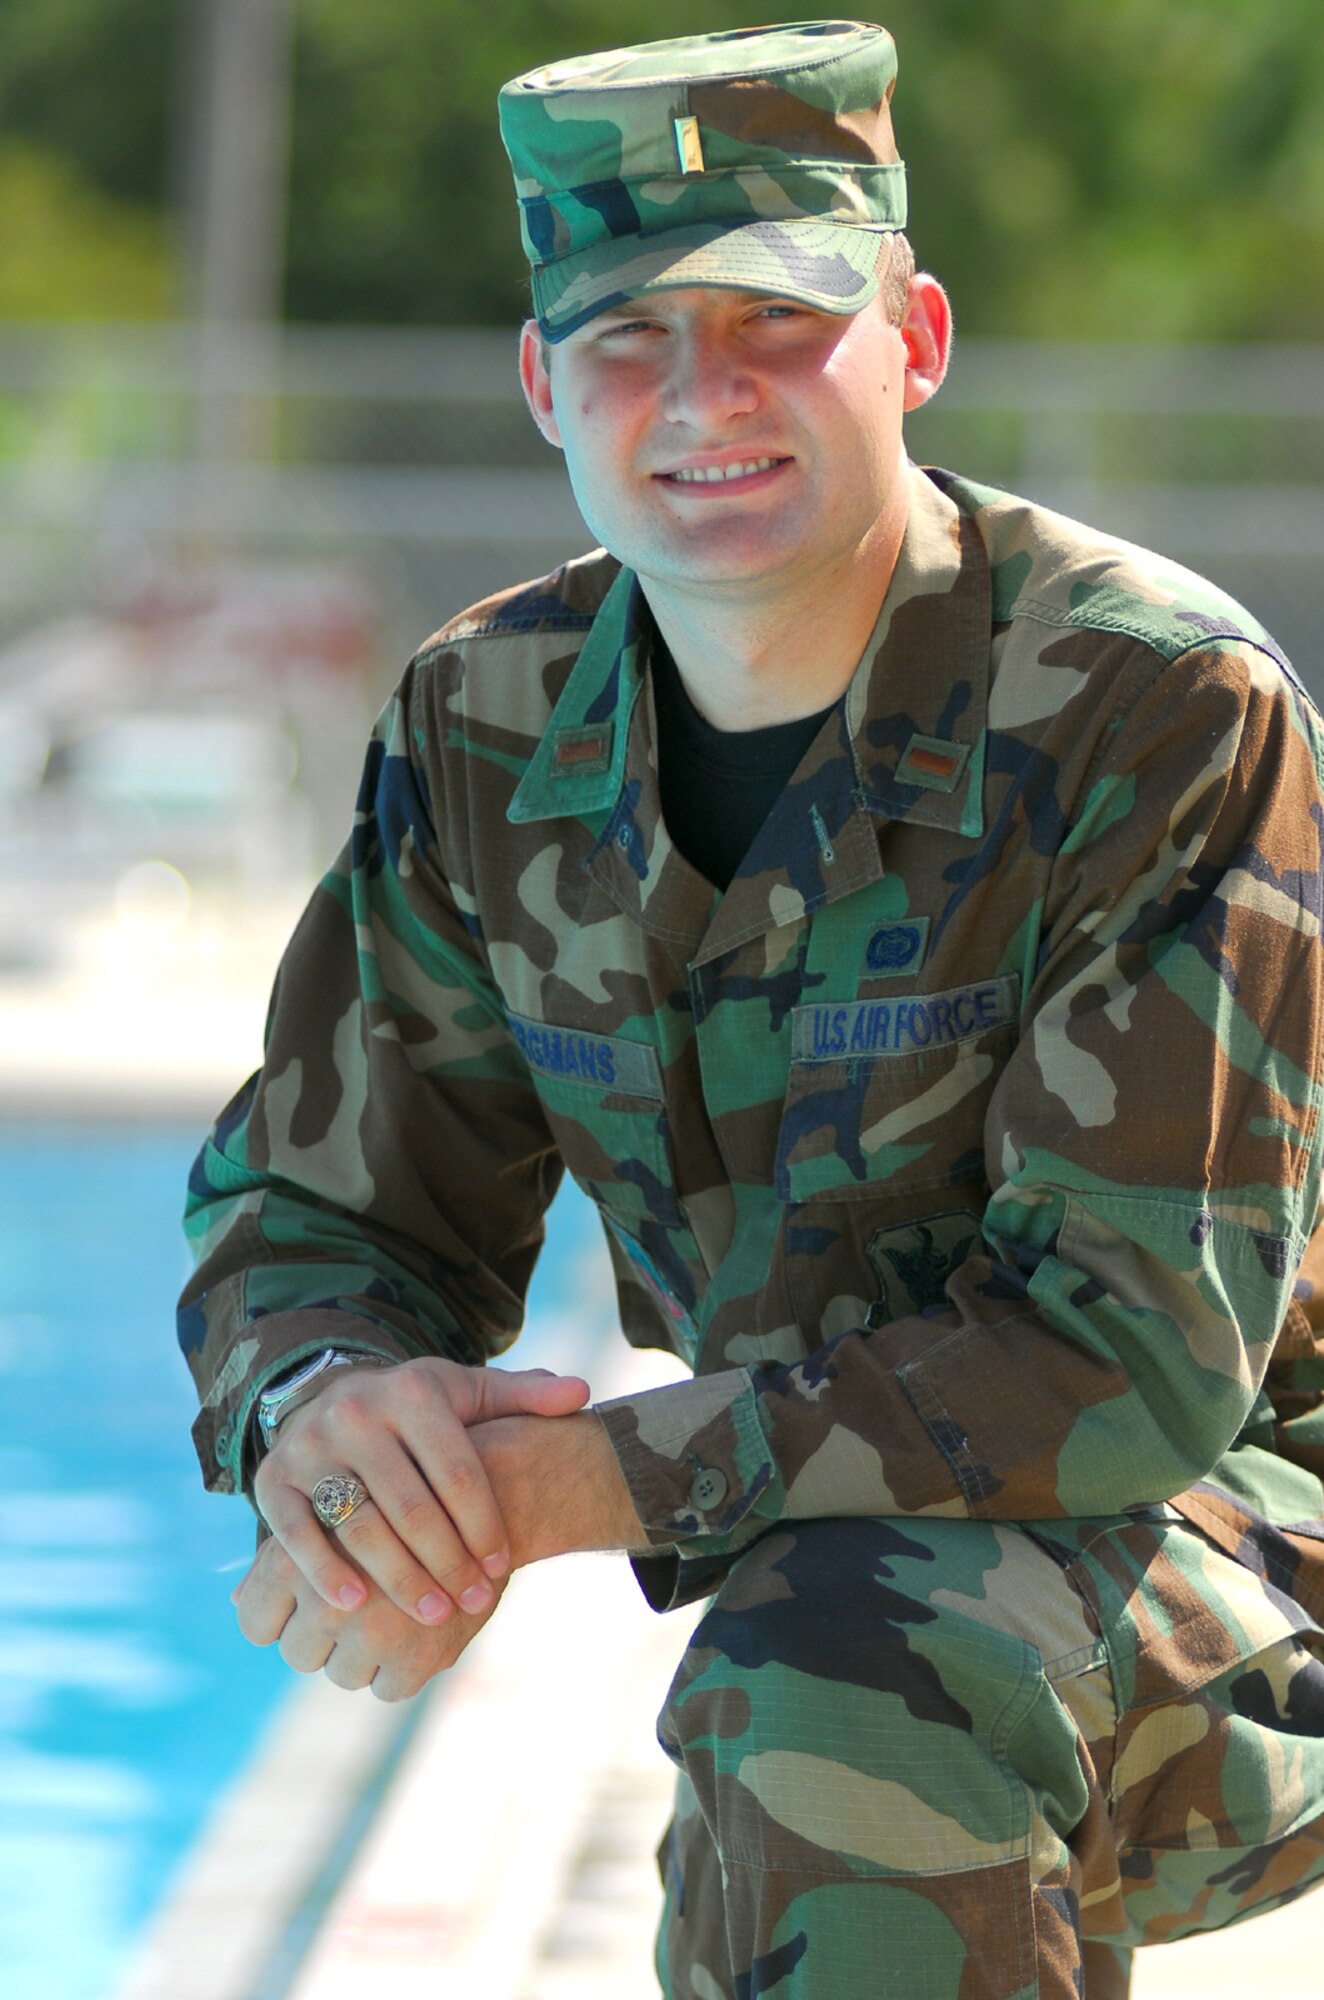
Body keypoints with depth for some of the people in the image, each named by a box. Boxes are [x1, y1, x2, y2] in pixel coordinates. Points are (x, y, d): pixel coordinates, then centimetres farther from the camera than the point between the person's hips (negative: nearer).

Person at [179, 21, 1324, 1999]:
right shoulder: (491, 729, -3)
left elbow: (1132, 1353, -28)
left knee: (834, 1696, -33)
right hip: (850, 1560, 7)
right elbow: (311, 1209, 2)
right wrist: (323, 1406, -25)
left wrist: (575, 1489, -31)